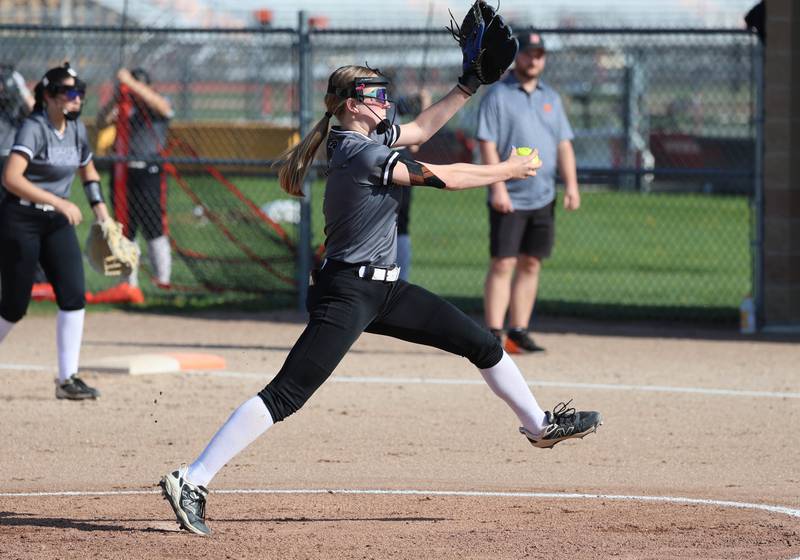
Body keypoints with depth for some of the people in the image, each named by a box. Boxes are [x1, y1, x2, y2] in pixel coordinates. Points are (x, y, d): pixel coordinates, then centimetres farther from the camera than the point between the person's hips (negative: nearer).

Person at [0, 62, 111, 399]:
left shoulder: (76, 129, 6)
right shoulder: (34, 128, -17)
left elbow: (88, 170, 26)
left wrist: (99, 206, 11)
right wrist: (58, 201, -32)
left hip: (57, 223, 6)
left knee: (74, 296, -6)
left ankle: (67, 379, -2)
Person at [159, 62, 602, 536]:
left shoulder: (368, 138, 10)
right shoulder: (360, 153, -18)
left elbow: (422, 128, 26)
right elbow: (440, 177, -15)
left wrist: (471, 84, 18)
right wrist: (508, 171, -2)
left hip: (383, 291, 10)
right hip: (346, 294, -10)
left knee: (483, 344, 15)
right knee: (286, 395, -16)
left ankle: (540, 425, 36)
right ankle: (191, 482, -17)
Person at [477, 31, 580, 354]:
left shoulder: (551, 98, 14)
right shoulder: (498, 96, -4)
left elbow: (563, 146, 14)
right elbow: (487, 145, -10)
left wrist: (571, 185, 3)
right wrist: (498, 187, -19)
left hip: (543, 198, 6)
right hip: (509, 198, -6)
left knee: (531, 265, 7)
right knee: (503, 264, -8)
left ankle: (518, 332, 12)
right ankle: (493, 335, -9)